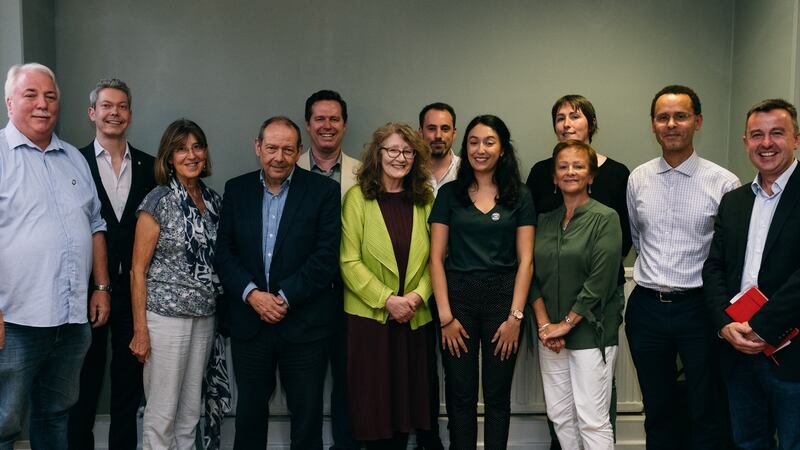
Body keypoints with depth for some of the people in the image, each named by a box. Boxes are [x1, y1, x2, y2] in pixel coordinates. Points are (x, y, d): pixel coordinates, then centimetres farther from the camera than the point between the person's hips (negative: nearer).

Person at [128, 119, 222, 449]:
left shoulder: (214, 200, 7)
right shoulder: (158, 202, -8)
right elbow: (138, 269, -8)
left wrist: (221, 310, 7)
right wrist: (140, 329, -10)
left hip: (205, 316, 5)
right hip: (166, 316, -5)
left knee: (191, 409, 14)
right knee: (162, 413, 3)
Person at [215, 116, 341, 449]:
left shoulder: (323, 190, -4)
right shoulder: (236, 189, 6)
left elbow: (327, 256, -10)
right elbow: (224, 251, 3)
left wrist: (285, 297, -15)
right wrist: (252, 294, -12)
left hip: (304, 322, -3)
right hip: (249, 322, 3)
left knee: (307, 416, 8)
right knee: (249, 412, 15)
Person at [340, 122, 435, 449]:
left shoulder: (425, 199, 6)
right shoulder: (358, 196, -4)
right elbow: (349, 261, -9)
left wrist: (417, 295, -11)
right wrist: (387, 300, -15)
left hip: (415, 318, 3)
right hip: (368, 316, -3)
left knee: (408, 399, 10)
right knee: (373, 403, 5)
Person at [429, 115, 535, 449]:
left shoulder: (519, 197, 5)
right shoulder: (449, 194, 4)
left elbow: (525, 260, 1)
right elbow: (436, 257, 1)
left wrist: (515, 316, -8)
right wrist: (445, 315, -7)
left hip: (503, 298, 0)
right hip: (458, 297, 0)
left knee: (497, 395, 9)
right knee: (460, 397, 6)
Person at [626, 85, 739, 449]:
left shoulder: (724, 183, -7)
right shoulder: (637, 179, 5)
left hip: (698, 307, -3)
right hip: (646, 307, 3)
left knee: (706, 415, 9)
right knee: (657, 412, 16)